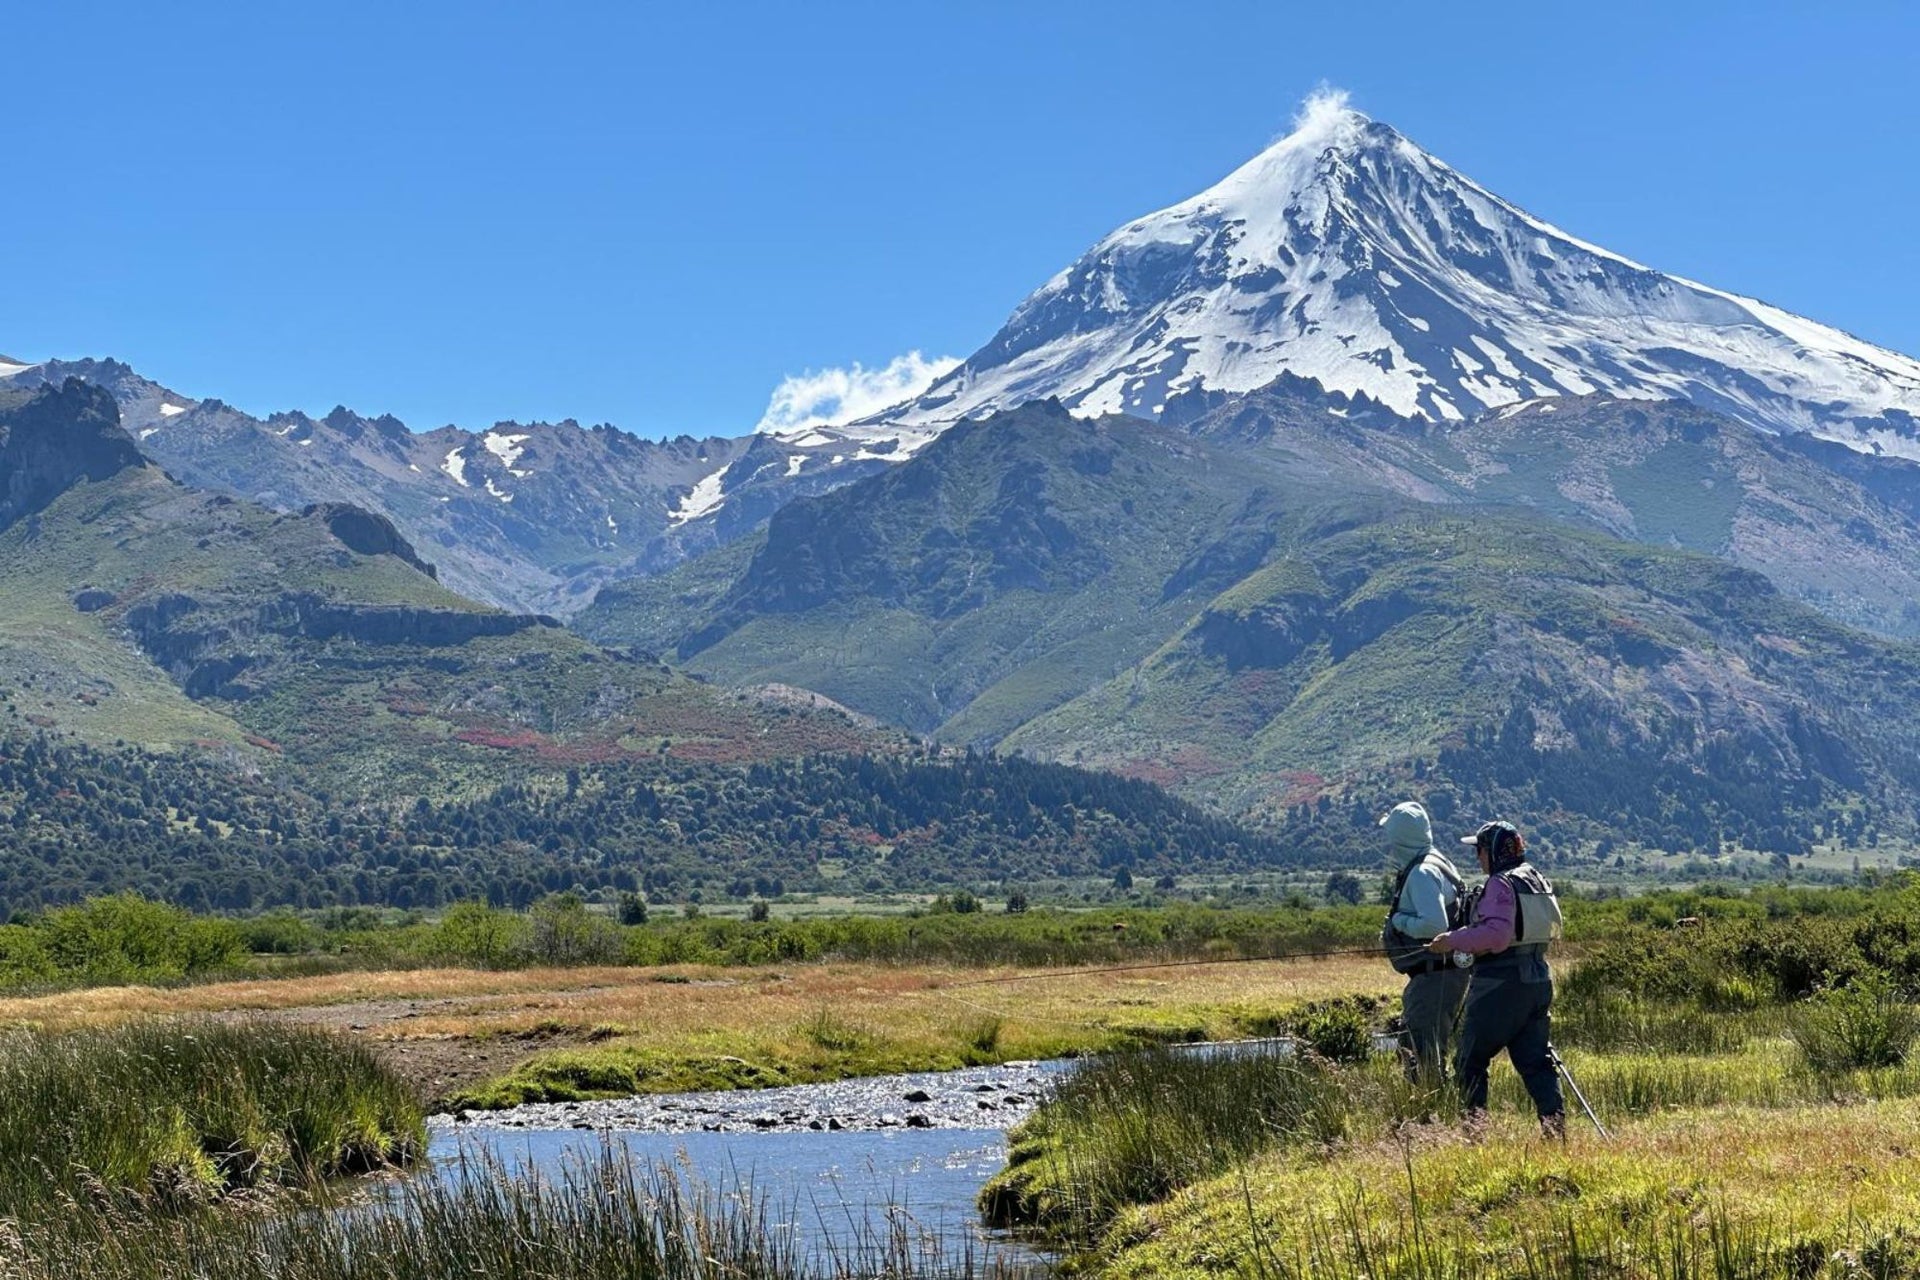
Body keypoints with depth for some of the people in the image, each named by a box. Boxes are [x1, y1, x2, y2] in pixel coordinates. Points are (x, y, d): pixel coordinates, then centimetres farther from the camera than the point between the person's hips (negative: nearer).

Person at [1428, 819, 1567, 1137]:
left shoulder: (1501, 884, -14)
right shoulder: (1537, 880, 14)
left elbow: (1497, 933, -26)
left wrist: (1454, 940, -17)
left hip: (1500, 985, -8)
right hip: (1537, 979, 8)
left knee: (1472, 1060, 3)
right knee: (1536, 1060, 8)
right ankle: (1555, 1127, 0)